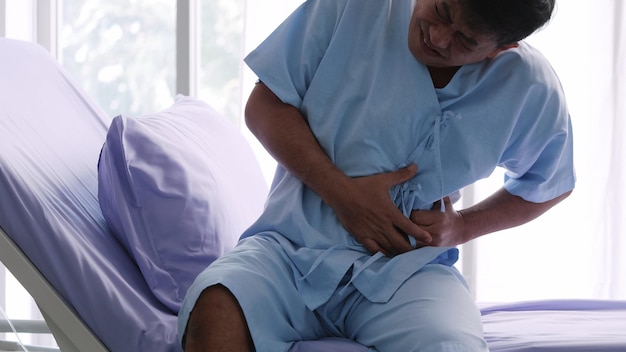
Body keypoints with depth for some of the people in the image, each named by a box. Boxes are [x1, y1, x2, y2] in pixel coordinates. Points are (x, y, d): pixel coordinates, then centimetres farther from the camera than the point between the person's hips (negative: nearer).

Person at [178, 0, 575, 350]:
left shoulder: (533, 92, 0)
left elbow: (549, 187, 19)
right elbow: (264, 106, 1)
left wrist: (464, 227, 3)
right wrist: (341, 191, -11)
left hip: (408, 272, 1)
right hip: (292, 247, 0)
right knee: (215, 310, -34)